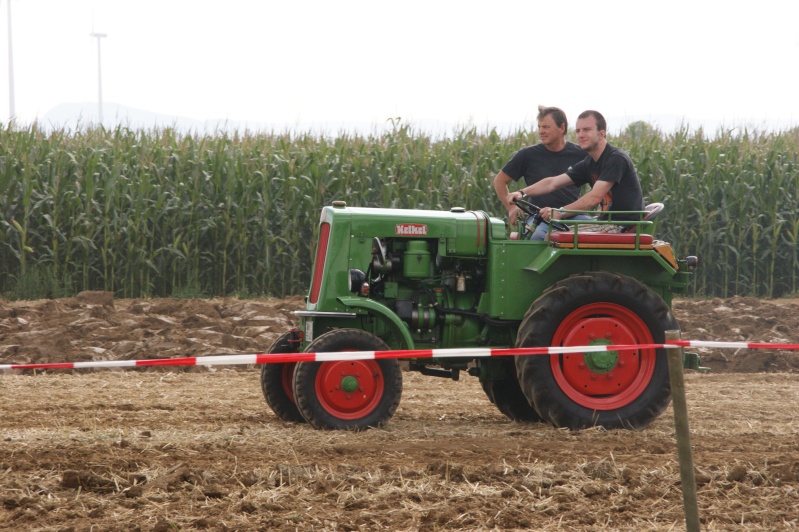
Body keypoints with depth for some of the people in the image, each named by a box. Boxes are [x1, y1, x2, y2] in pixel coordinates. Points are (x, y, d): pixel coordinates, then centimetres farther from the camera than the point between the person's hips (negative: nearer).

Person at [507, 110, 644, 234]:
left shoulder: (616, 159, -14)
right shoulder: (589, 164, 15)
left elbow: (594, 198, -22)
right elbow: (552, 183, 10)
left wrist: (560, 212, -27)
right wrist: (522, 193, -5)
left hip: (622, 228, -9)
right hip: (606, 223, 9)